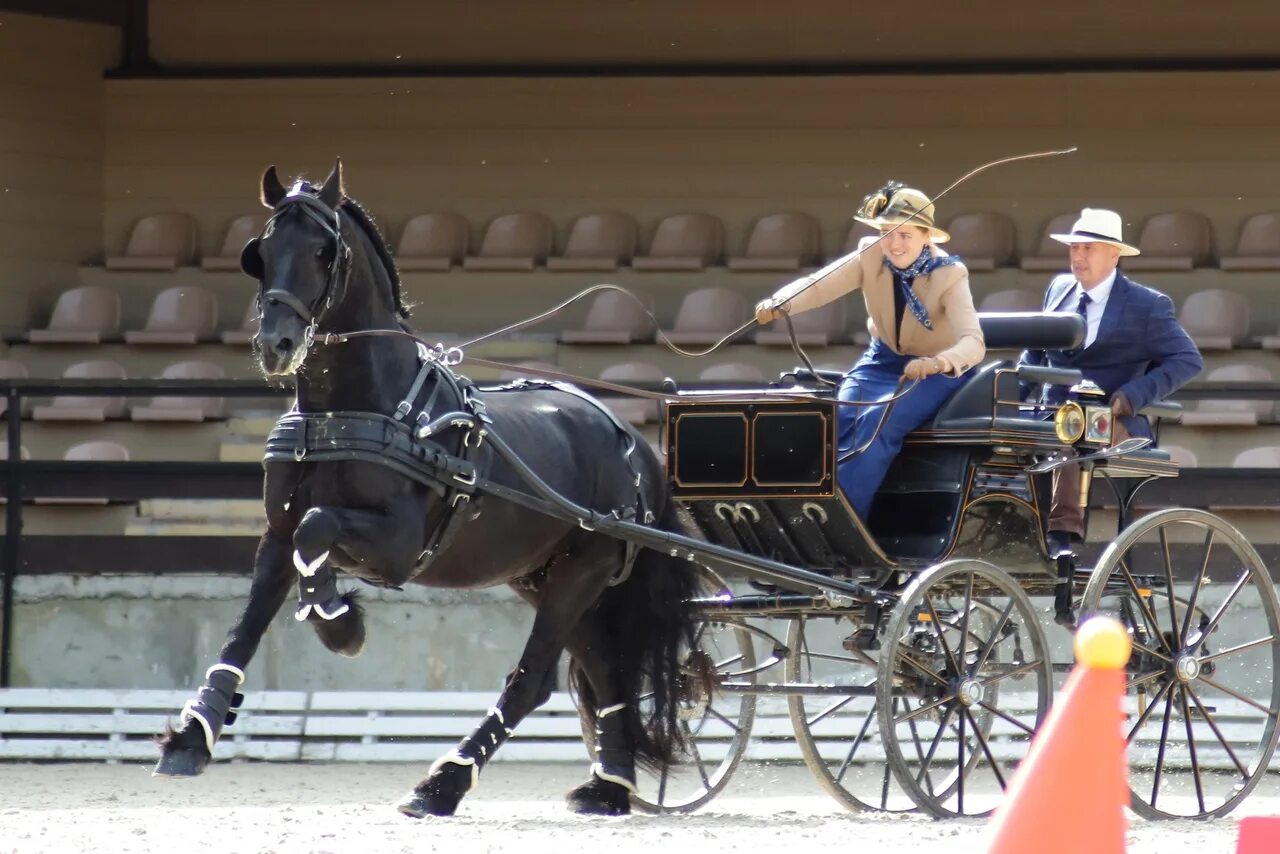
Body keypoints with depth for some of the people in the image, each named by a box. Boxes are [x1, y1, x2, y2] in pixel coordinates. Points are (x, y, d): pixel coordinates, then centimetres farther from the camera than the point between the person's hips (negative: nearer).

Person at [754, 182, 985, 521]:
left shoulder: (949, 275, -22)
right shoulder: (871, 256, -13)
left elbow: (973, 343, -35)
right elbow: (818, 284, -27)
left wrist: (937, 363, -57)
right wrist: (780, 304, -50)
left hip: (935, 374, -4)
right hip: (882, 363, 4)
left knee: (876, 422, -31)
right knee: (836, 419, -25)